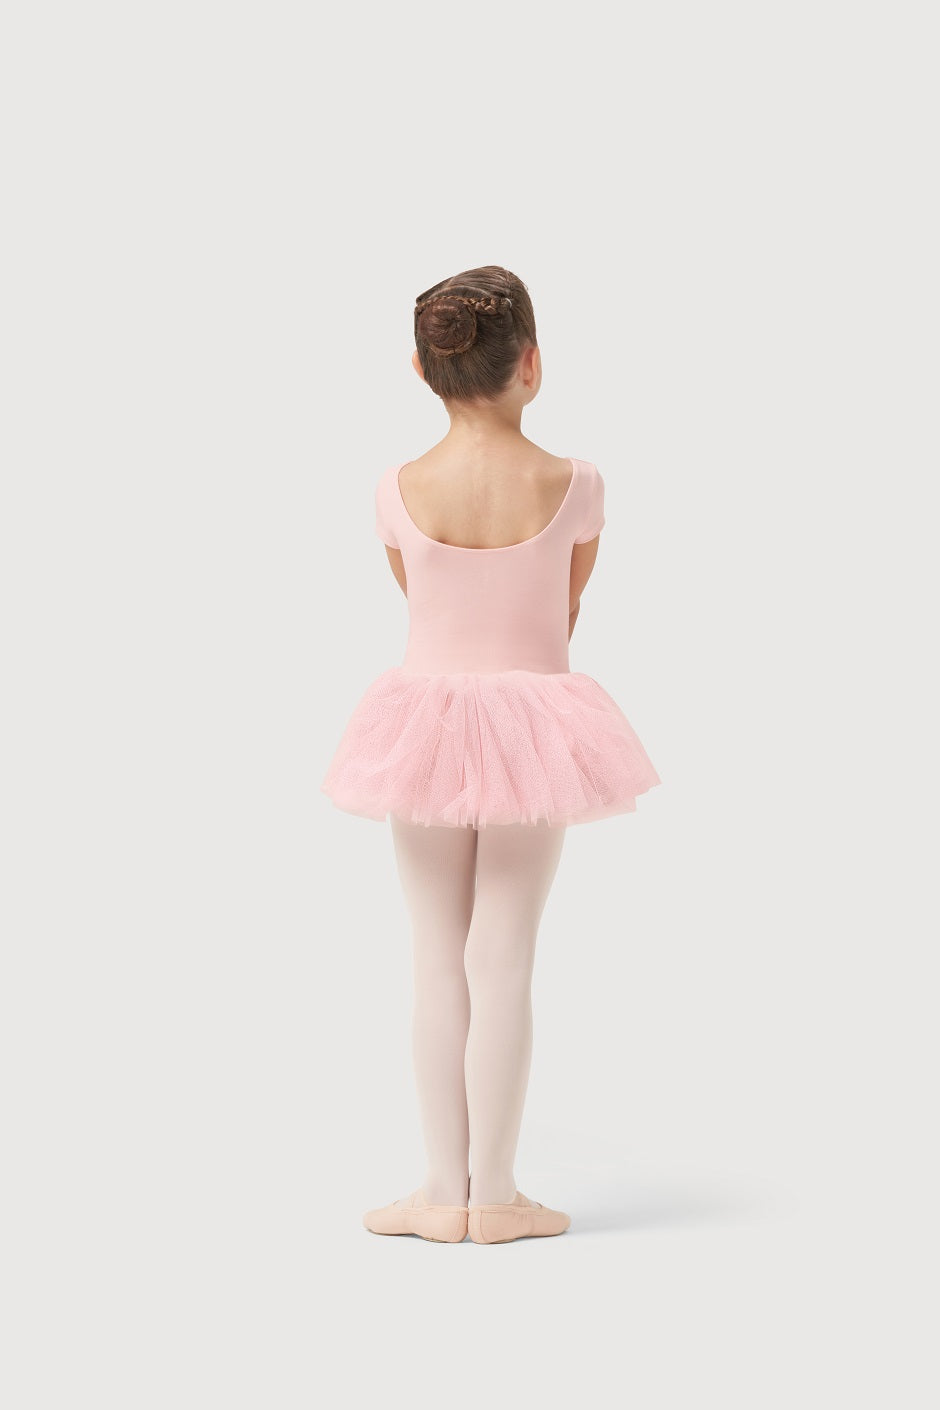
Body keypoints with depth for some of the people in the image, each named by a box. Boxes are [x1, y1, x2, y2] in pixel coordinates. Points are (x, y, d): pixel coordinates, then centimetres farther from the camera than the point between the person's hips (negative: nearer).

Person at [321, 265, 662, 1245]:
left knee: (438, 964, 9)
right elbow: (567, 611, 2)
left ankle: (448, 1192, 14)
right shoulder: (574, 486, -13)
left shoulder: (398, 492, -10)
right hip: (533, 718, -1)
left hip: (429, 721, 1)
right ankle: (494, 1196, 11)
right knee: (504, 962, 5)